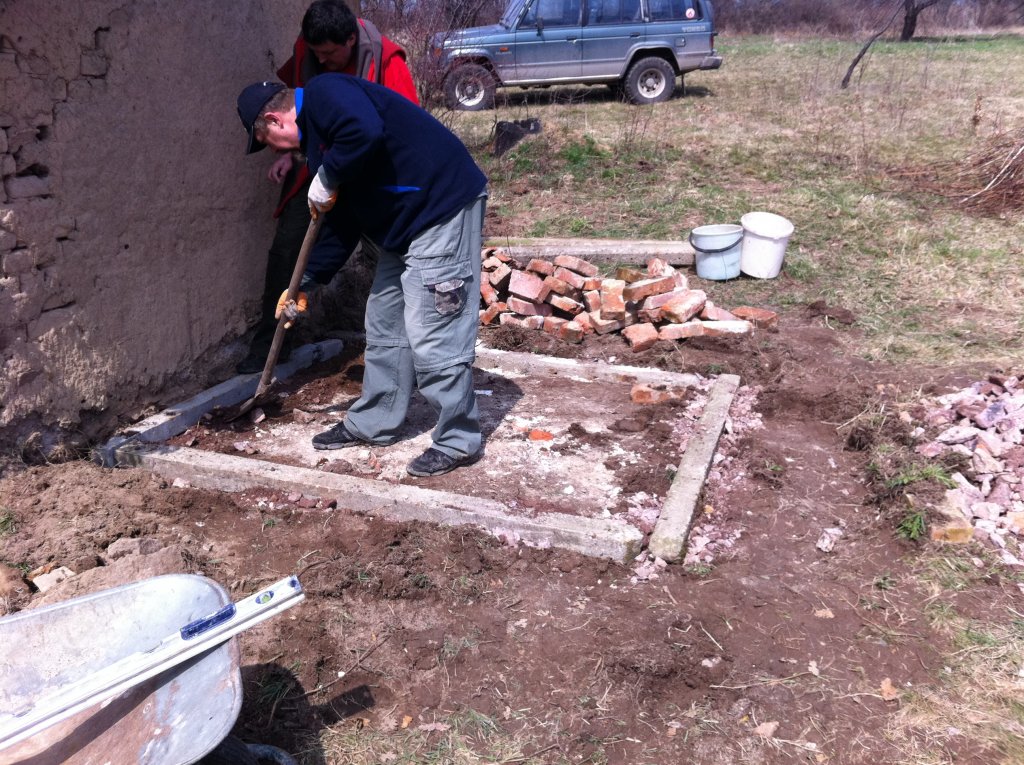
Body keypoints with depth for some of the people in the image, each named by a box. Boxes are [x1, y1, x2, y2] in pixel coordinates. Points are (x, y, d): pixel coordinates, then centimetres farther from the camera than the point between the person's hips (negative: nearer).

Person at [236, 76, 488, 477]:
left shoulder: (323, 94, -9)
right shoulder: (315, 134, 20)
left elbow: (365, 132, -32)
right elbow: (343, 224, 22)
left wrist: (327, 178, -15)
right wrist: (305, 283, 25)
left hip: (443, 207, -11)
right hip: (403, 223, 11)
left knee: (432, 334, -8)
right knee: (384, 326, 16)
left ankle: (458, 442, 6)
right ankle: (372, 424, 29)